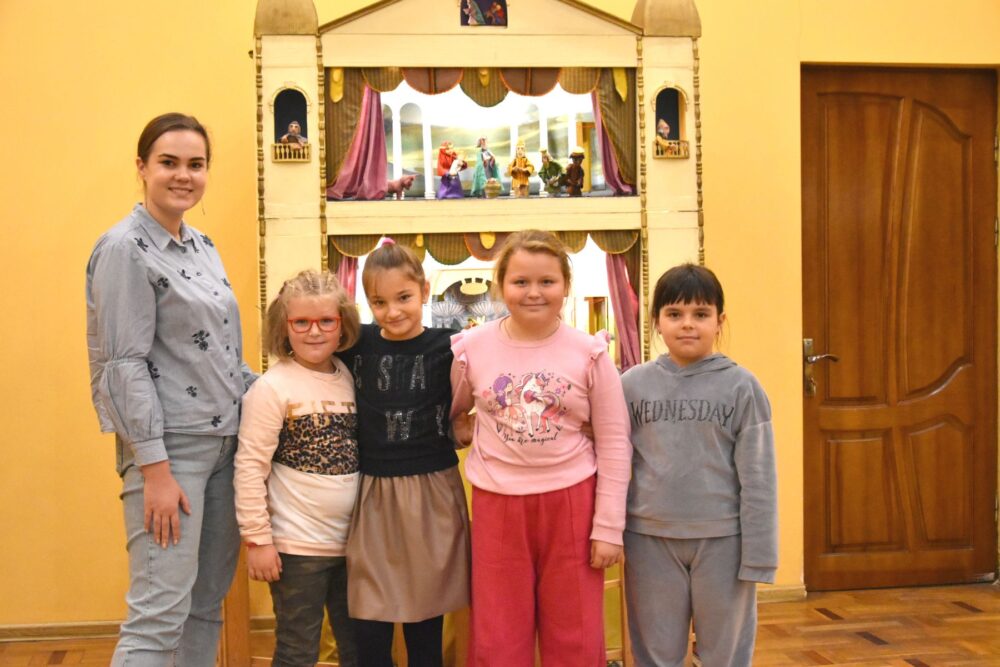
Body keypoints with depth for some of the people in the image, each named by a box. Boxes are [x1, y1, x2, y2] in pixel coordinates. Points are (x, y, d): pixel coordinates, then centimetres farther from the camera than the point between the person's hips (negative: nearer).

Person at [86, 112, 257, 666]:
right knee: (160, 613, -8)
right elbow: (124, 366, -15)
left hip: (224, 439, 8)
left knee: (208, 601, 12)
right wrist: (155, 468, -19)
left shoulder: (203, 246, 13)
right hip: (169, 445, -8)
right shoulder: (124, 248, -11)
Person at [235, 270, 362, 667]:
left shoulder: (353, 378, 5)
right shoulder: (273, 388, -12)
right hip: (298, 546, -5)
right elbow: (250, 468, -13)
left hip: (353, 542, 6)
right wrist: (257, 539, -15)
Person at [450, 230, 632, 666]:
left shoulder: (589, 353, -6)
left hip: (571, 503, -1)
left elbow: (614, 443, -3)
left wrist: (609, 525, -5)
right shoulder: (472, 349, -3)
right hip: (497, 504, 1)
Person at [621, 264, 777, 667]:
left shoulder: (741, 386, -4)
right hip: (650, 538, 2)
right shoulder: (632, 385, 1)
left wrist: (758, 555, -6)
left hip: (722, 539, -1)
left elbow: (757, 476, -4)